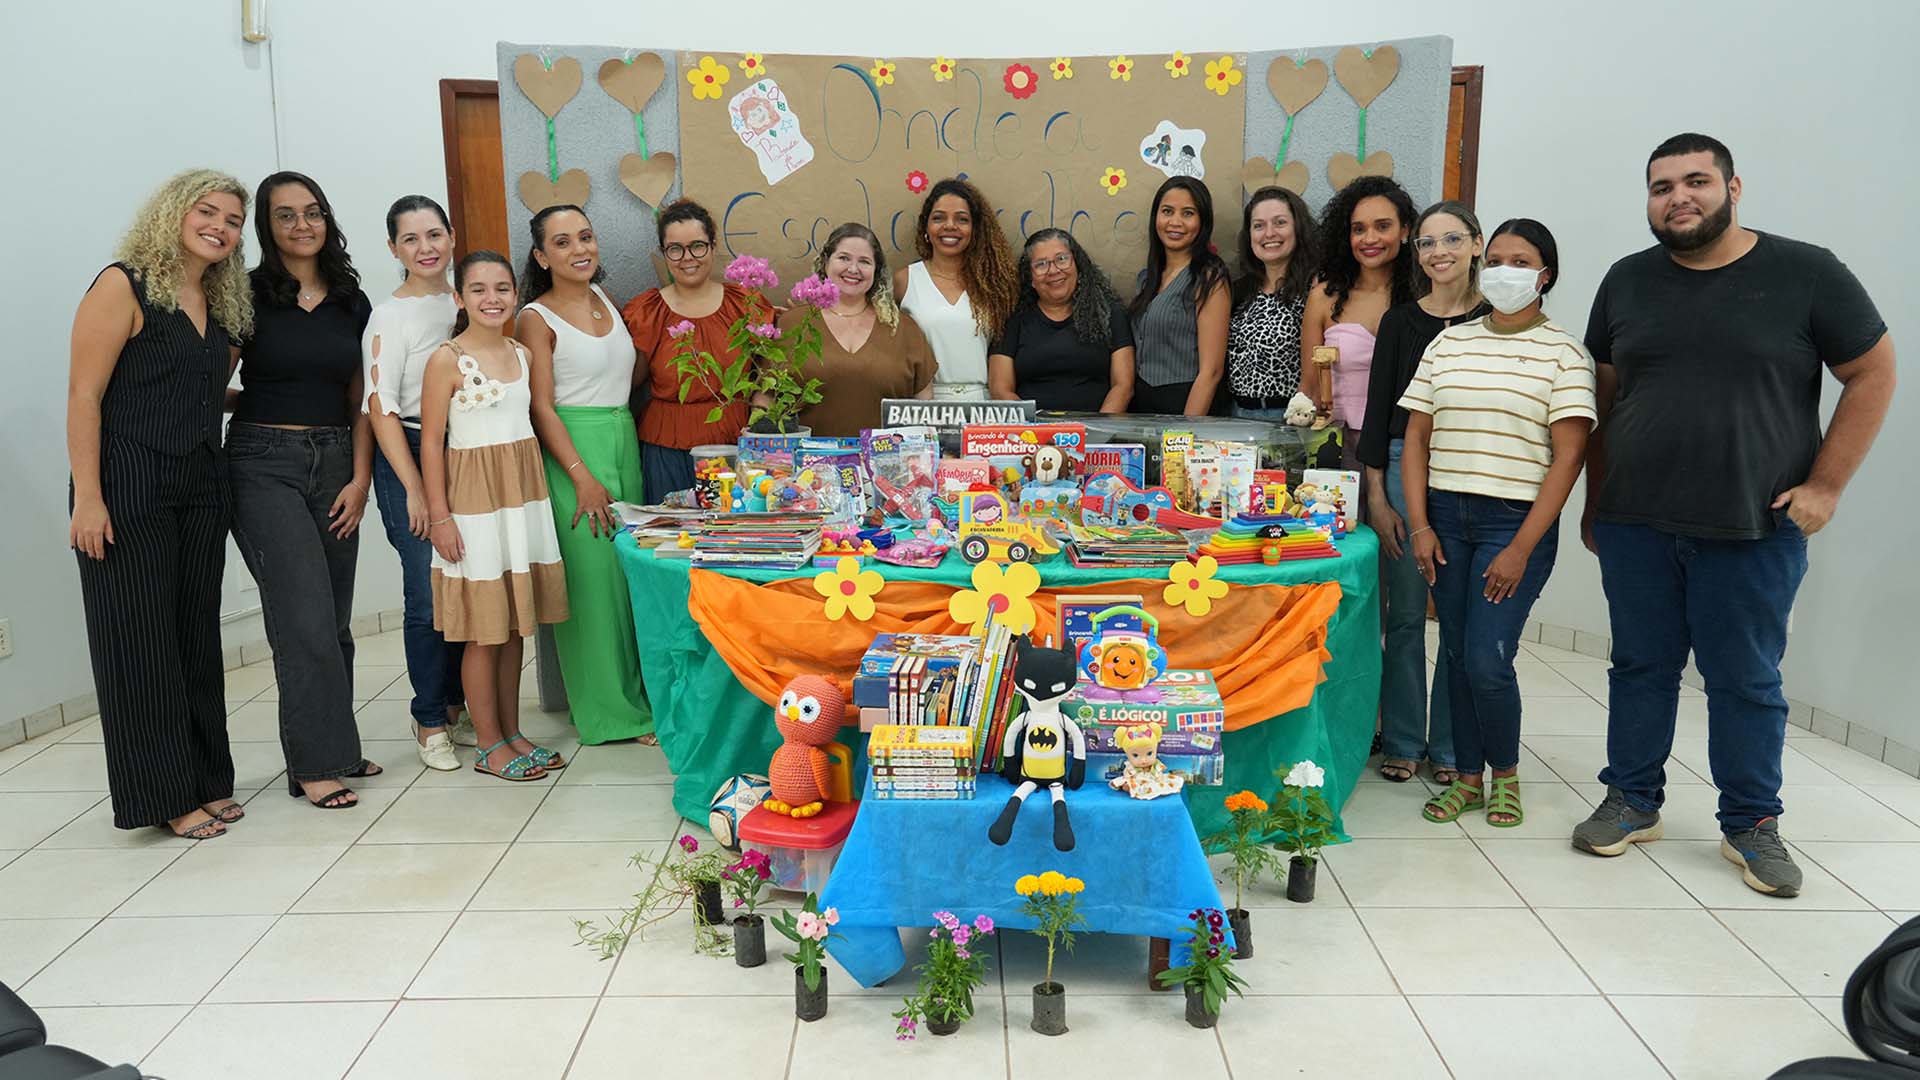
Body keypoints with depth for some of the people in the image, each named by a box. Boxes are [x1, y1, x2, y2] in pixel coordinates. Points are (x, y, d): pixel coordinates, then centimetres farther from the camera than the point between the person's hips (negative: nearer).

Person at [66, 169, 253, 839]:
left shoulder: (221, 304, 13)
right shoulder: (124, 287, -8)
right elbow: (84, 395, -13)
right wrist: (87, 498, -17)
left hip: (201, 487, 7)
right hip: (129, 487, -7)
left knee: (197, 633, 11)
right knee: (140, 639, 1)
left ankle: (206, 782, 20)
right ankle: (166, 795, 9)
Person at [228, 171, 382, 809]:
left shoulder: (352, 304, 10)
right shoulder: (248, 296, -2)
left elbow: (360, 401, 9)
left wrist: (360, 478, 2)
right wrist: (255, 403, -15)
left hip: (336, 464, 4)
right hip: (265, 464, -4)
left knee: (334, 619, 8)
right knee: (304, 616, -8)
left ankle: (333, 749, 20)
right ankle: (315, 764, 0)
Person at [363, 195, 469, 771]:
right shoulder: (390, 316, -4)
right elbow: (380, 407, -9)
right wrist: (414, 489, -15)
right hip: (411, 458, -5)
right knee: (429, 595, -3)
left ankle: (455, 707, 23)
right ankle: (429, 723, 11)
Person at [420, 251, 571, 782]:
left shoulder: (521, 353, 9)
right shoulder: (446, 360, -9)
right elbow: (431, 442, -9)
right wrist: (439, 515, -13)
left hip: (524, 494, 6)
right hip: (474, 499, -6)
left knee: (515, 625, 12)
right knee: (483, 630, 1)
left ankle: (512, 732, 23)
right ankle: (489, 745, 12)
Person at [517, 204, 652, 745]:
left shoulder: (604, 300, 13)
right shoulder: (537, 318, -6)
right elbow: (542, 408, -11)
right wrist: (583, 477, -17)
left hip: (624, 442, 7)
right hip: (572, 450, -6)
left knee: (630, 568, 9)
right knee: (592, 573, -4)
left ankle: (635, 695, 21)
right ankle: (605, 709, 8)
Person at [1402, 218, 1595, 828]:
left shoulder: (1563, 352, -1)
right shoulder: (1449, 343, 10)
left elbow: (1568, 457, -7)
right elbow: (1416, 437, 9)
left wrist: (1521, 548, -13)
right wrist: (1420, 525, 0)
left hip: (1516, 521, -4)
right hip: (1444, 516, 4)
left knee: (1487, 659, -8)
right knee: (1456, 653, 8)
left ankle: (1505, 771, 17)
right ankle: (1466, 776, 22)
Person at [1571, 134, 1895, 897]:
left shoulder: (1807, 275, -2)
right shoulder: (1627, 282, 8)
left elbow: (1872, 375, 2)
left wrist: (1825, 485, -5)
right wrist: (1594, 504, 11)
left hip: (1755, 529, -3)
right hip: (1634, 526, 3)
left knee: (1747, 682, 7)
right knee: (1640, 668, 11)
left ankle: (1751, 826, 22)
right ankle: (1631, 803, 25)